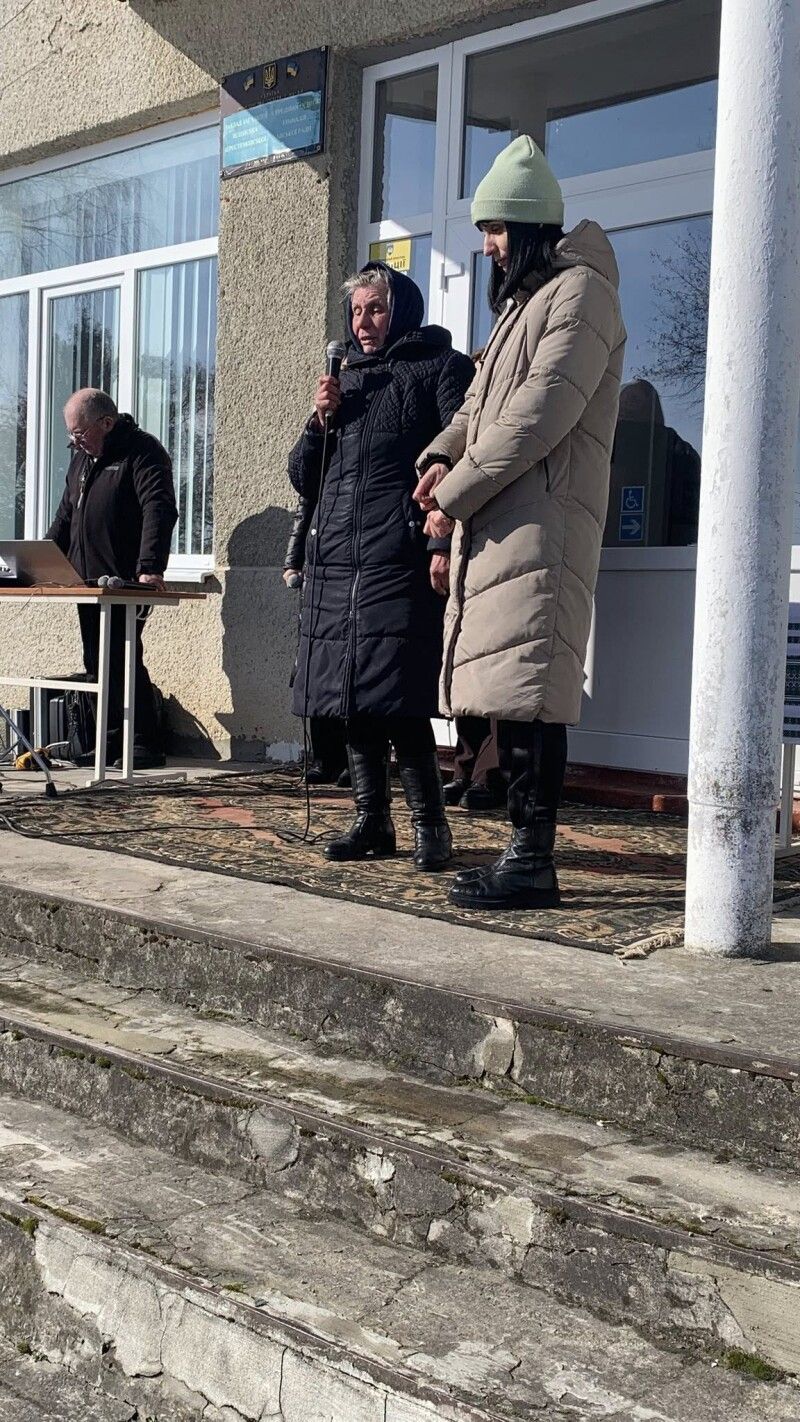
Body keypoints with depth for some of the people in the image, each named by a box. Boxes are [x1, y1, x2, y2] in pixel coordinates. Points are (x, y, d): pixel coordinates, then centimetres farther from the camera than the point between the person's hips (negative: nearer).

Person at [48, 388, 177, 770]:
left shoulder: (143, 453, -9)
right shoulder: (82, 457, 18)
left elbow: (159, 511, -21)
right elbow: (65, 515, 24)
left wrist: (150, 567, -32)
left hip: (124, 582, -8)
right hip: (87, 581, 9)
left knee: (123, 660, -10)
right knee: (96, 663, 9)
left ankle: (145, 745, -3)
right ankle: (111, 741, 17)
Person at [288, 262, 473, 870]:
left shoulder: (440, 368, 5)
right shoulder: (346, 379, 24)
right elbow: (304, 477, 24)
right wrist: (320, 420, 6)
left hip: (400, 562, -6)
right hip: (336, 562, 6)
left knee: (395, 701, -12)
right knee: (351, 701, 6)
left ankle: (431, 822, -1)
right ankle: (373, 821, 15)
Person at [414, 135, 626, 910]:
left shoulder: (580, 290, -4)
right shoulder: (521, 300, 27)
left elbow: (541, 412, -15)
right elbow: (481, 401, 25)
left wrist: (456, 495, -12)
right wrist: (441, 455, 3)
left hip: (541, 522, -9)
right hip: (498, 525, 9)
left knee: (528, 695, -13)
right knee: (507, 695, 7)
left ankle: (533, 862, -11)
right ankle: (521, 850, 11)